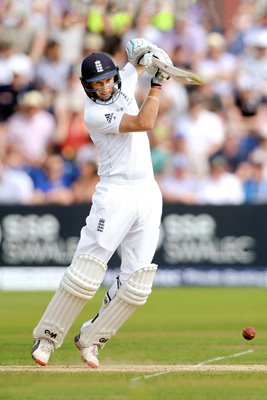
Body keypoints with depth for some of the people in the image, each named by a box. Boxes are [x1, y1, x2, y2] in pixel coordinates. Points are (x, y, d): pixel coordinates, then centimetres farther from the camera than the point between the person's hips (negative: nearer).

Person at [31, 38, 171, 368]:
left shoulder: (123, 84, 10)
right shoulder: (94, 114, -12)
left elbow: (137, 55, 27)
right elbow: (143, 123, -20)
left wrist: (146, 55, 4)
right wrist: (157, 84, -15)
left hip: (148, 193, 7)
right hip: (115, 195, -7)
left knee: (135, 283, -1)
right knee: (86, 271, -12)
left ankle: (91, 340, 10)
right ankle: (47, 337, -1)